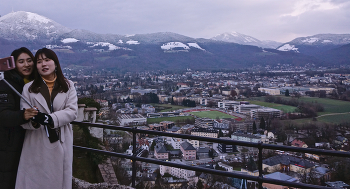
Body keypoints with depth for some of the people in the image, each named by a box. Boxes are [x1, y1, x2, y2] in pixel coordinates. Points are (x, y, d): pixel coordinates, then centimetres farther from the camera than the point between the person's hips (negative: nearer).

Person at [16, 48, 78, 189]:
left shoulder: (68, 86, 6)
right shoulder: (29, 88, 5)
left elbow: (72, 111, -5)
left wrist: (50, 118, -20)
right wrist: (34, 121, -25)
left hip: (61, 142, 1)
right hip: (37, 145, 0)